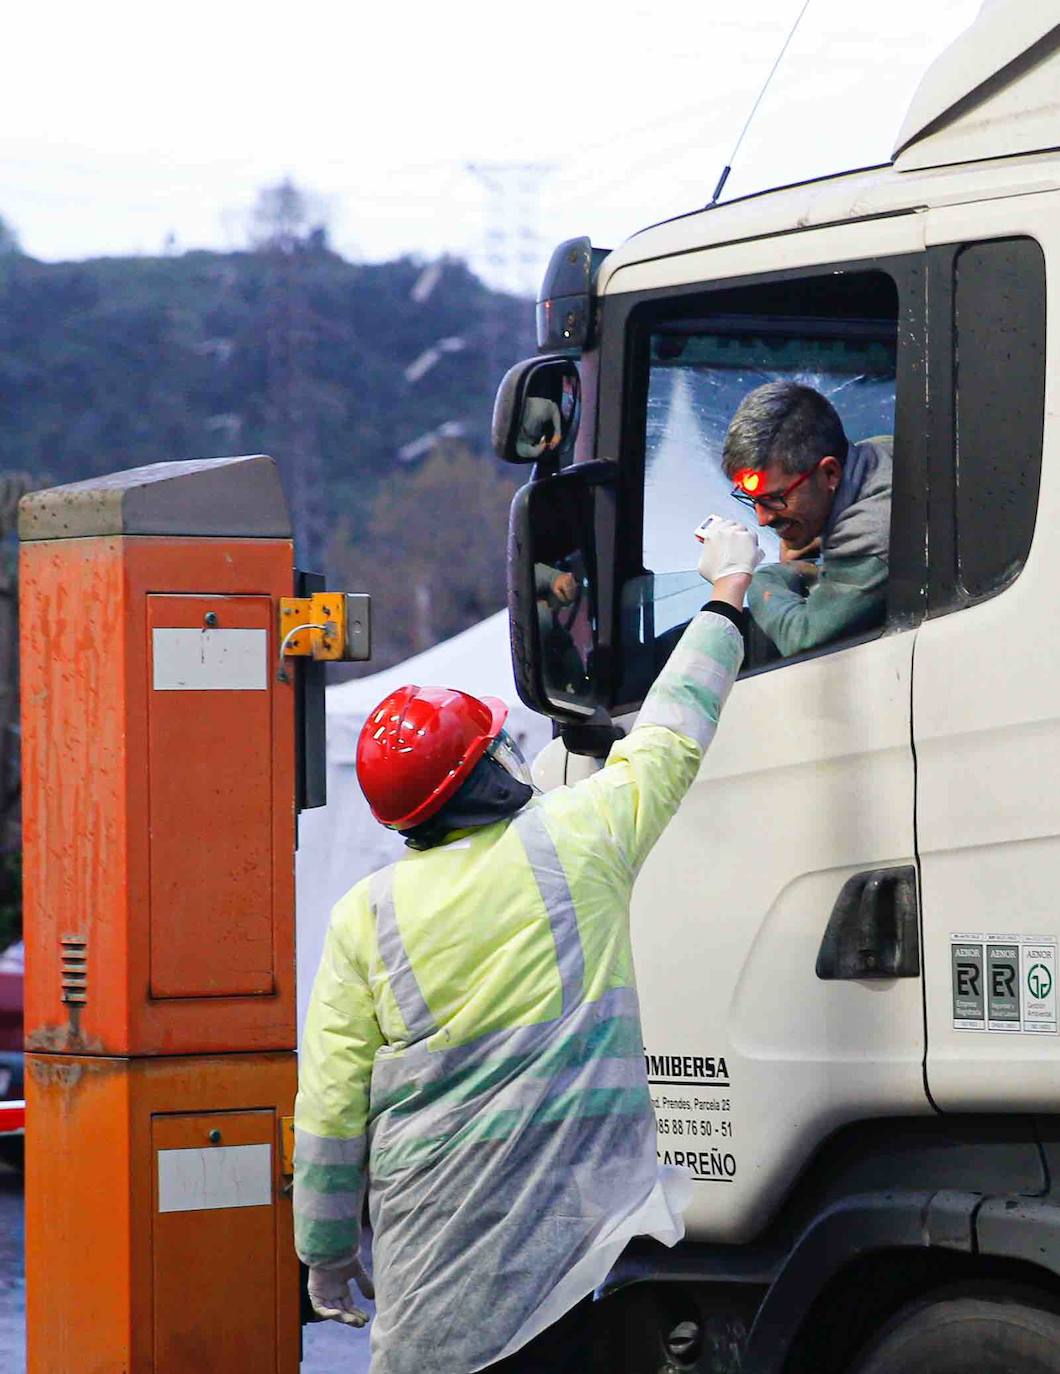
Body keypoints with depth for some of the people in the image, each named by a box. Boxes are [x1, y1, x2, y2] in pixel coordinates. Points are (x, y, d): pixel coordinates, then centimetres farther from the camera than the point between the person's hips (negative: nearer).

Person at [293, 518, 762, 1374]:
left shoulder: (365, 916, 2)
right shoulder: (576, 841, -3)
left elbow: (329, 1111, 3)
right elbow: (672, 738, 14)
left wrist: (327, 1252, 13)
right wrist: (728, 590, 28)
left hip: (423, 1237, 2)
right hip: (552, 1226, -2)